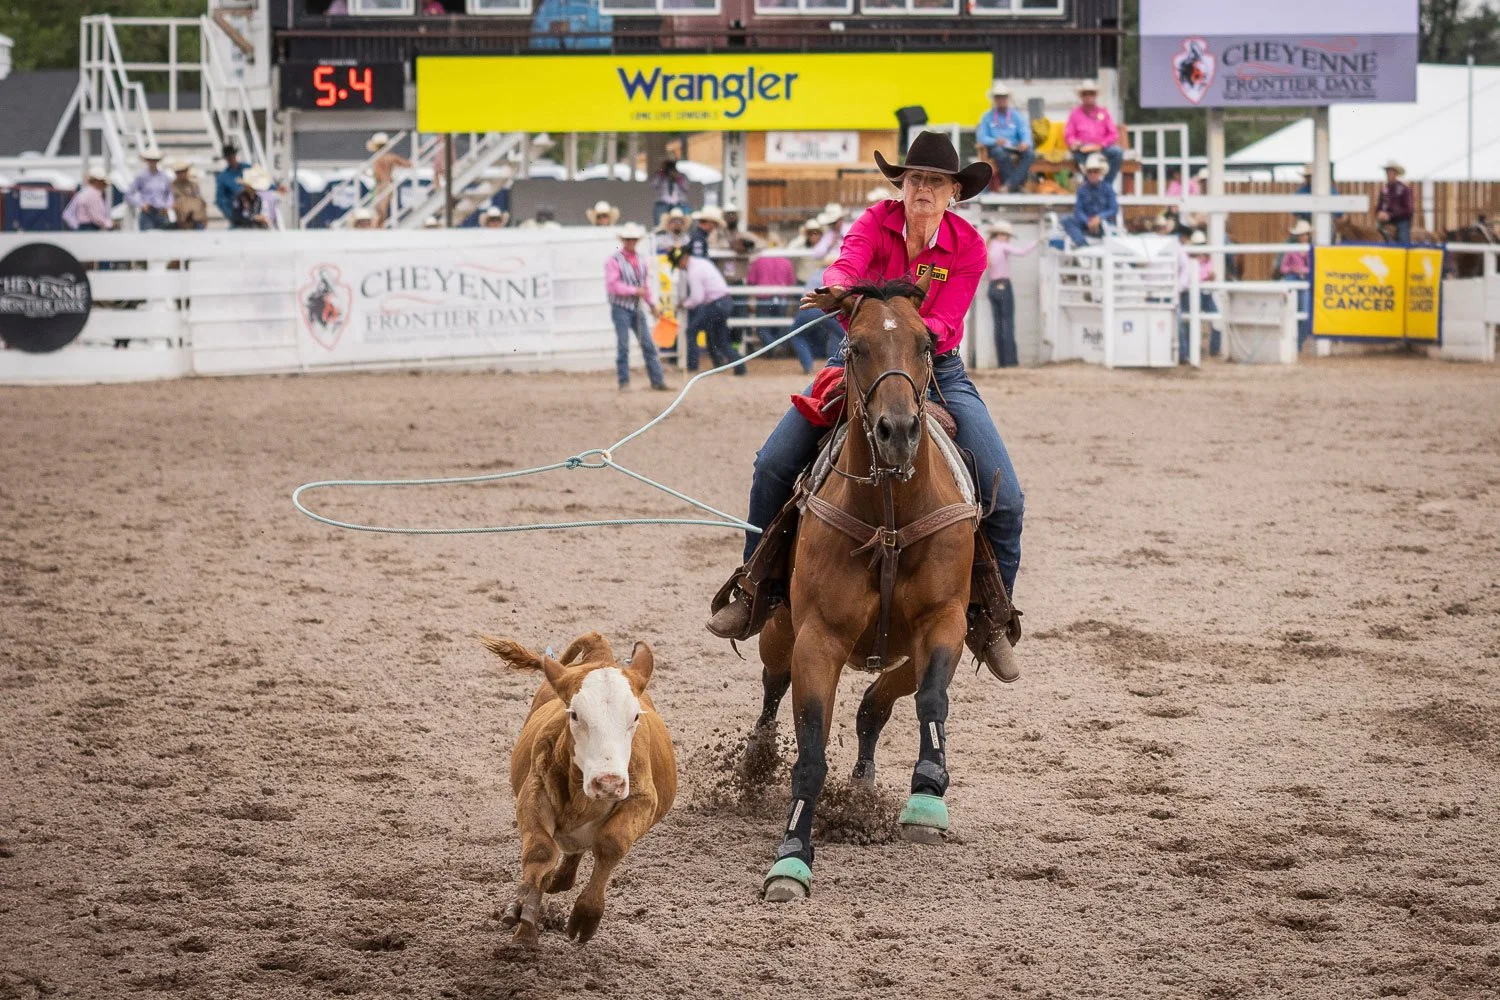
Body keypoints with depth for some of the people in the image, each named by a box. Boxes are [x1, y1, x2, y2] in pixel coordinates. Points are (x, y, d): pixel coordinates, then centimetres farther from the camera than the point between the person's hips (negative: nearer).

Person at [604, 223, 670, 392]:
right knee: (623, 346, -4)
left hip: (637, 308, 6)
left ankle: (657, 381, 5)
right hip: (621, 308, -6)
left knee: (648, 345, 3)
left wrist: (652, 303, 9)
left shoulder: (640, 260, 11)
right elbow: (613, 285, -16)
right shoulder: (614, 260, -8)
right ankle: (624, 382, 2)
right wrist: (635, 291, -18)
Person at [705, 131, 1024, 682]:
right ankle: (754, 588, 4)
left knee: (1004, 497, -13)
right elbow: (846, 263, -30)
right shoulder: (879, 221, -9)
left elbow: (944, 324, -18)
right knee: (774, 463, -15)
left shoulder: (968, 246, -9)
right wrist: (836, 290, -54)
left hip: (937, 372, 0)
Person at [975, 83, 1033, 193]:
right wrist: (995, 141, -20)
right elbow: (981, 137, 1)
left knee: (1030, 153, -30)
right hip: (996, 147, -2)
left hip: (1015, 148, 2)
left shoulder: (1016, 116, 13)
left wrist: (1025, 143, -23)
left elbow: (1025, 133, 2)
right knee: (1000, 152, -38)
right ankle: (1017, 185, -32)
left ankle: (1011, 184, -38)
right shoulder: (987, 117, 10)